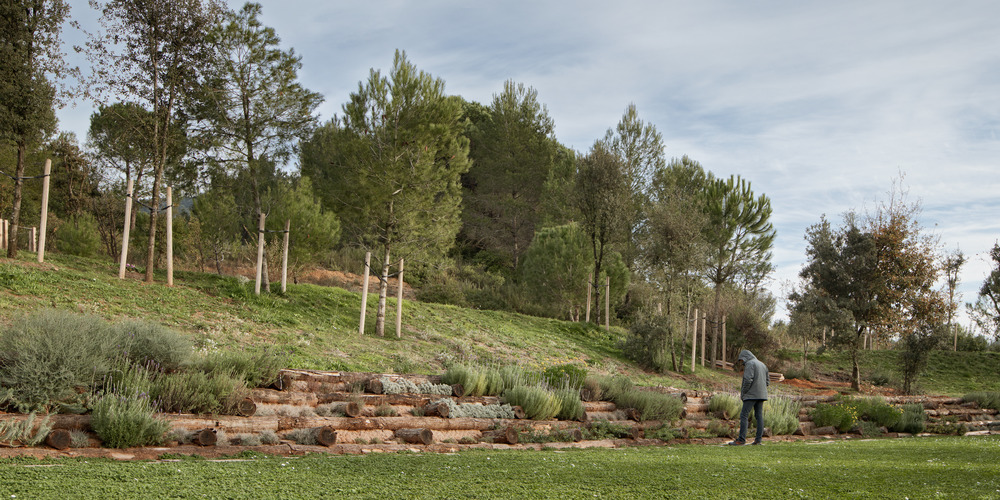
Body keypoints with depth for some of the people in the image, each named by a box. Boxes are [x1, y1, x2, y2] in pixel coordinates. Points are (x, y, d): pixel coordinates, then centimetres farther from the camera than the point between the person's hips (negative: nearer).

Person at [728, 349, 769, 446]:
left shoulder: (750, 364, -7)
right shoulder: (763, 365, 20)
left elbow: (748, 379, -18)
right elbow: (766, 381, 20)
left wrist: (742, 392, -8)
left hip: (751, 394, -9)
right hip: (761, 395, 9)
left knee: (744, 415, -8)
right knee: (759, 416, 7)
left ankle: (741, 439, -13)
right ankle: (759, 439, 4)